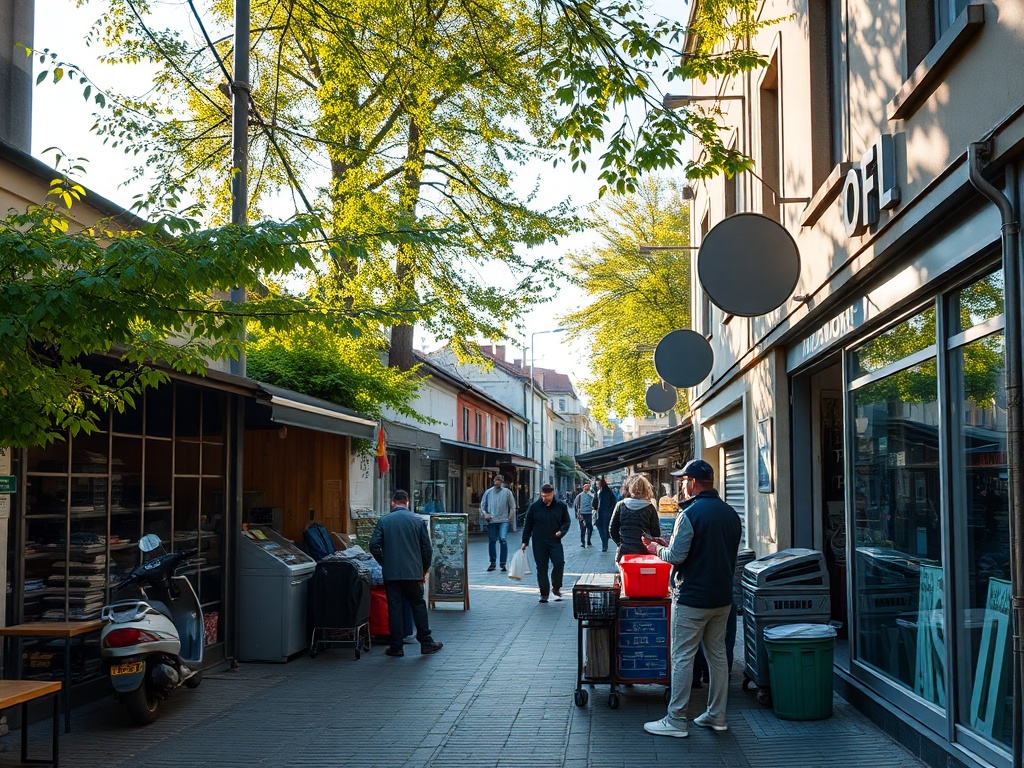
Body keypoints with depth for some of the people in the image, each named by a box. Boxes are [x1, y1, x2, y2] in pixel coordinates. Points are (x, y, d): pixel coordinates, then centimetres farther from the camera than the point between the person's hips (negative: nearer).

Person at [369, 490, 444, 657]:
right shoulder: (418, 520, 1)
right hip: (413, 572, 1)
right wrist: (424, 569, 13)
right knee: (418, 605, 12)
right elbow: (427, 548, 1)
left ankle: (396, 647, 8)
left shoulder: (384, 521, -1)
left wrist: (384, 563, 9)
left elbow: (374, 546, -6)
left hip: (391, 573, 0)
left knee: (394, 607, 5)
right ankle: (426, 643, 13)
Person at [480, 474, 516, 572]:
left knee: (503, 539, -18)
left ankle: (503, 563, -13)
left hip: (503, 521, -3)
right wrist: (485, 513, -1)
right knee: (491, 541, 6)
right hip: (491, 521, 3)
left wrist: (510, 517, -2)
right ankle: (492, 563, 19)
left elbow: (512, 506, 7)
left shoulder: (507, 492, 5)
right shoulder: (488, 492, 11)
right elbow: (482, 504, 16)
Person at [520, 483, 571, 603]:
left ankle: (556, 587, 3)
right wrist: (525, 541, 6)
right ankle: (544, 593, 13)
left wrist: (561, 531, -8)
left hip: (555, 542, 0)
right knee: (541, 568, 3)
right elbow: (528, 525, 9)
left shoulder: (561, 506, 4)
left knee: (559, 563, -18)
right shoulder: (534, 507, 3)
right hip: (539, 544, 1)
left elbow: (566, 522, 13)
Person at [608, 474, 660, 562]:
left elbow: (612, 529, 4)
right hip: (644, 551, -1)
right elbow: (656, 532, 0)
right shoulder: (650, 508, -3)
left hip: (624, 551, 1)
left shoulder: (620, 505, -1)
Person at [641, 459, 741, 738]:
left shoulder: (690, 514, -17)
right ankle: (717, 715, 22)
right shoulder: (731, 514, 8)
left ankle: (676, 720, 3)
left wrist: (658, 549, 3)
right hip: (722, 598, 8)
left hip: (692, 599, -7)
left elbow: (676, 556, -20)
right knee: (717, 655, 15)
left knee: (682, 658, -1)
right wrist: (669, 545, 18)